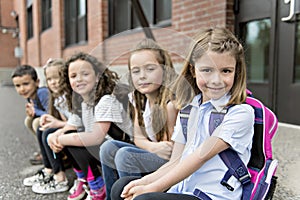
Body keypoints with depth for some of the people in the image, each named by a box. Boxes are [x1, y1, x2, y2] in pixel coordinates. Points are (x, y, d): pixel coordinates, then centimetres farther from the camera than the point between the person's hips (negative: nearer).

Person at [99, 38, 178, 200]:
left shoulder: (171, 101, -22)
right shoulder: (138, 100, 1)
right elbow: (138, 138, 0)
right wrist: (153, 147, -19)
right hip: (152, 154, 8)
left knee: (125, 155, -24)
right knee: (108, 148, -1)